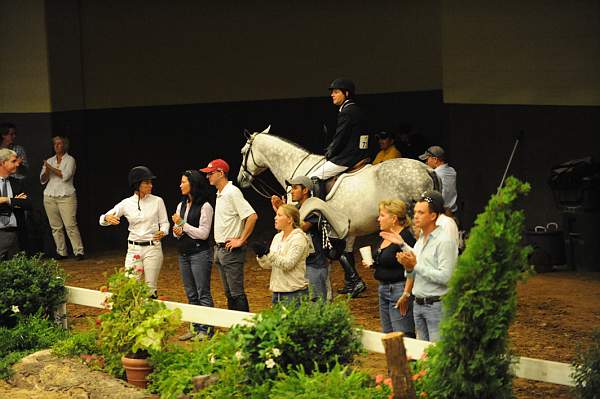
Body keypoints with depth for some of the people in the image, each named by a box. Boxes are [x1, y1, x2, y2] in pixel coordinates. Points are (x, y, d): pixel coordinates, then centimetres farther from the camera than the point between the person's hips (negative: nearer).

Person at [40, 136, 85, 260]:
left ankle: (79, 252, -11)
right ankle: (61, 252, 9)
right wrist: (47, 170, -8)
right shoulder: (49, 161, 16)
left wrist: (51, 168, -8)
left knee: (70, 225, -12)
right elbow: (42, 180, 11)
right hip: (50, 197, 5)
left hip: (66, 197, -5)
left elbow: (65, 175, -13)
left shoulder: (70, 160, 2)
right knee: (55, 227, 3)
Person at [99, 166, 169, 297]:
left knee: (150, 288, 2)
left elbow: (164, 222, 6)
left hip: (153, 248, -1)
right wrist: (107, 218, -22)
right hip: (133, 248, 1)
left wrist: (162, 232, -17)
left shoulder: (157, 201, -2)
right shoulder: (127, 203, 1)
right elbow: (103, 219, 3)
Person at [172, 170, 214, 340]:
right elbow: (177, 229, 18)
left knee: (203, 294, -5)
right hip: (184, 254, 8)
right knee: (191, 294, 12)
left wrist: (183, 224, -14)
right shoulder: (181, 206, 13)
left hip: (199, 254, -8)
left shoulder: (205, 207, -10)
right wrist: (177, 232, -5)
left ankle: (206, 329, -3)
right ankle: (195, 328, 18)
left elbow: (203, 233, -15)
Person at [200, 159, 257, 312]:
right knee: (228, 292, 13)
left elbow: (252, 216, -23)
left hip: (231, 250, -10)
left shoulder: (232, 192, -15)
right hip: (220, 249, 10)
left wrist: (241, 240, -19)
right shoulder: (219, 194, 15)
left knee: (237, 292, -9)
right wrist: (218, 248, 16)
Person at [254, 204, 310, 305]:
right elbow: (267, 265, 10)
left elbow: (288, 264, -20)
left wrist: (268, 252, -26)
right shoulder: (277, 237, 12)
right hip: (277, 292, 7)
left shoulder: (298, 238, -10)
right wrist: (261, 255, -10)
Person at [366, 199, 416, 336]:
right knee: (387, 334, 13)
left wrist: (406, 294, -25)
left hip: (400, 289, -10)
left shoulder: (406, 237, -16)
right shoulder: (385, 237, 13)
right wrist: (372, 264, 8)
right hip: (383, 288, 10)